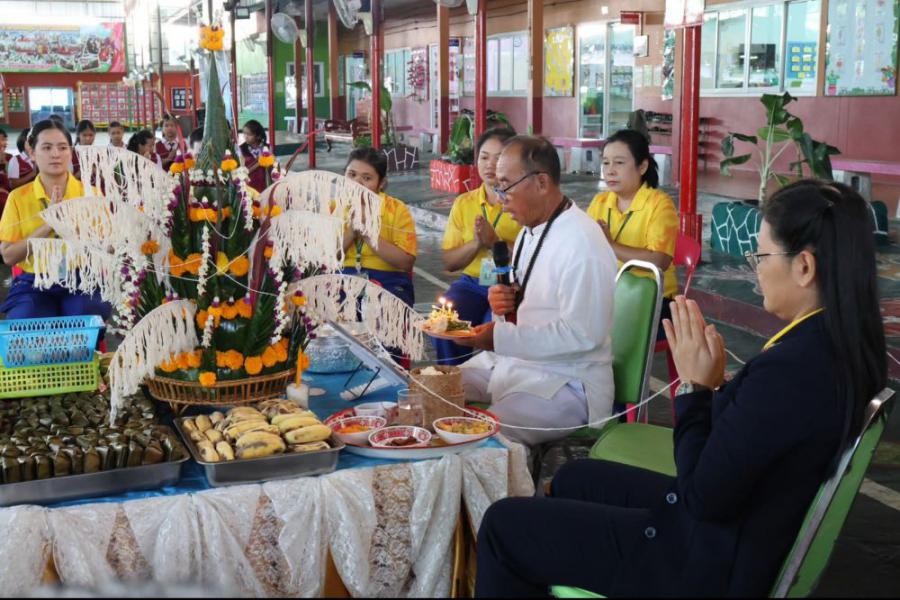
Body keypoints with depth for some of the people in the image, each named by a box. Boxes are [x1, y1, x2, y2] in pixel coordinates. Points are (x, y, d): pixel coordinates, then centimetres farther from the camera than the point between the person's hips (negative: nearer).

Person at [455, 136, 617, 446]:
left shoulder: (582, 243, -20)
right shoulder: (530, 231, 9)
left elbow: (582, 334, -24)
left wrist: (500, 337, -25)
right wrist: (504, 302, -2)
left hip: (566, 383, -9)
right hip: (513, 360, 9)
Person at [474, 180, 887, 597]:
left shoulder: (790, 367, -32)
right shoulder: (844, 343, -3)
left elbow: (702, 497, -24)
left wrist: (695, 386, -15)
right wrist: (715, 385, -5)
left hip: (714, 563, -10)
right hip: (745, 532, 10)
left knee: (503, 526, -1)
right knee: (573, 478, 26)